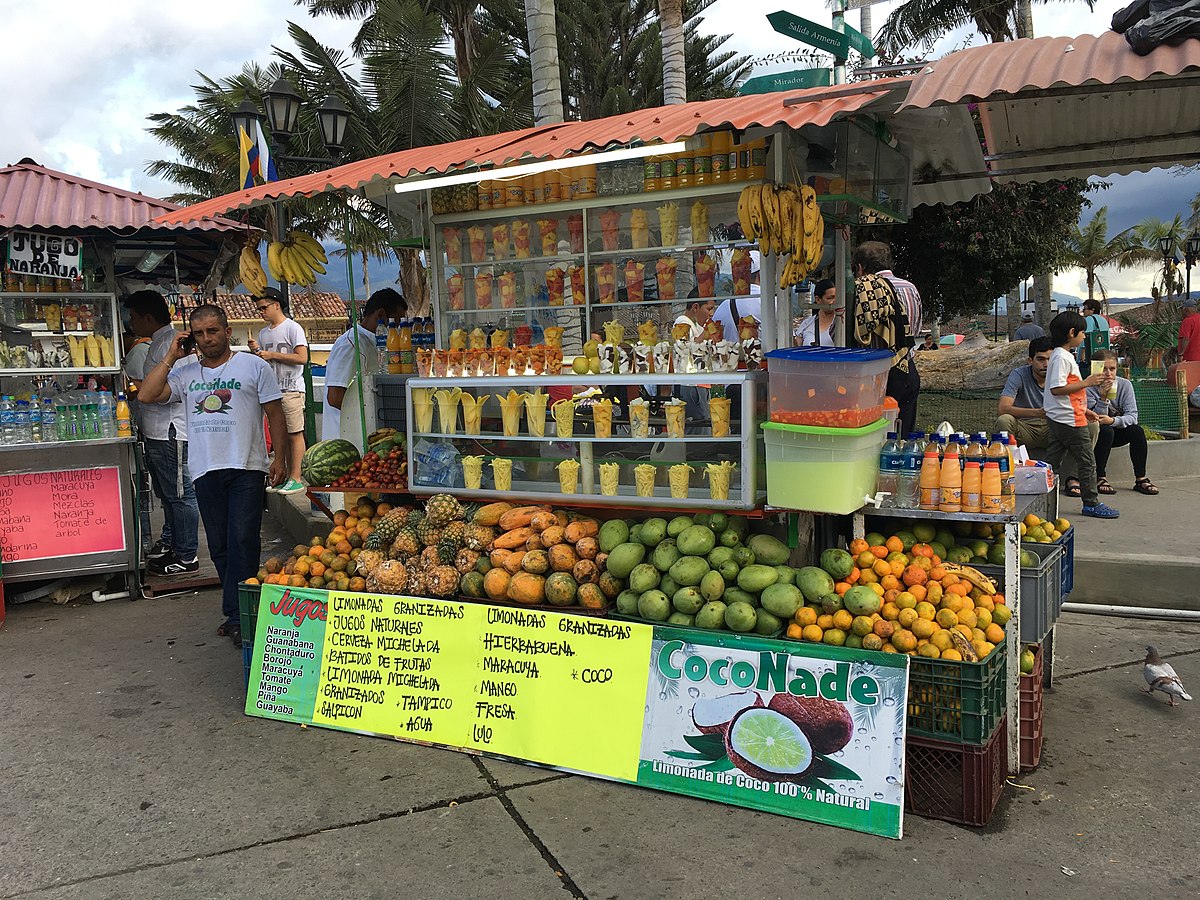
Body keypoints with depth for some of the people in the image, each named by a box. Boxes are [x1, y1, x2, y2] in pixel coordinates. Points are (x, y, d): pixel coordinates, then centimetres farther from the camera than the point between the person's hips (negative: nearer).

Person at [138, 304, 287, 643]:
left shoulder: (253, 366, 5)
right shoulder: (186, 373, 14)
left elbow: (275, 414, 4)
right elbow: (147, 394, 2)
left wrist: (279, 459, -2)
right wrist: (170, 357, 2)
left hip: (246, 468, -4)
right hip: (206, 471, 4)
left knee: (243, 541, -11)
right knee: (219, 546, 8)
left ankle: (238, 616, -7)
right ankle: (239, 612, 19)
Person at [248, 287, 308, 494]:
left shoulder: (292, 328, -5)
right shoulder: (264, 333, 18)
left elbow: (302, 358, -14)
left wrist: (272, 355, -12)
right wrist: (255, 351, 2)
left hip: (291, 389, -7)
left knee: (295, 434, -6)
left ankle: (297, 479, -6)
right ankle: (286, 477, 12)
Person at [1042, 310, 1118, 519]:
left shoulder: (1064, 355, 16)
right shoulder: (1061, 357, -16)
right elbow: (1057, 389, -24)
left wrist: (1084, 410, 21)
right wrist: (1086, 383, -19)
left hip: (1060, 420, 10)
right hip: (1069, 420, -10)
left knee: (1052, 462, 11)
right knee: (1087, 462, 0)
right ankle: (1091, 503, 8)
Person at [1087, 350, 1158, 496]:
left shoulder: (1125, 385, -8)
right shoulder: (1089, 388, -16)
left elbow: (1133, 416, -15)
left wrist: (1113, 421, -34)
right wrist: (1103, 398, -35)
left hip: (1118, 431, 3)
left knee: (1137, 431, -24)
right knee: (1106, 431, -34)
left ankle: (1140, 479, -15)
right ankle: (1099, 479, -26)